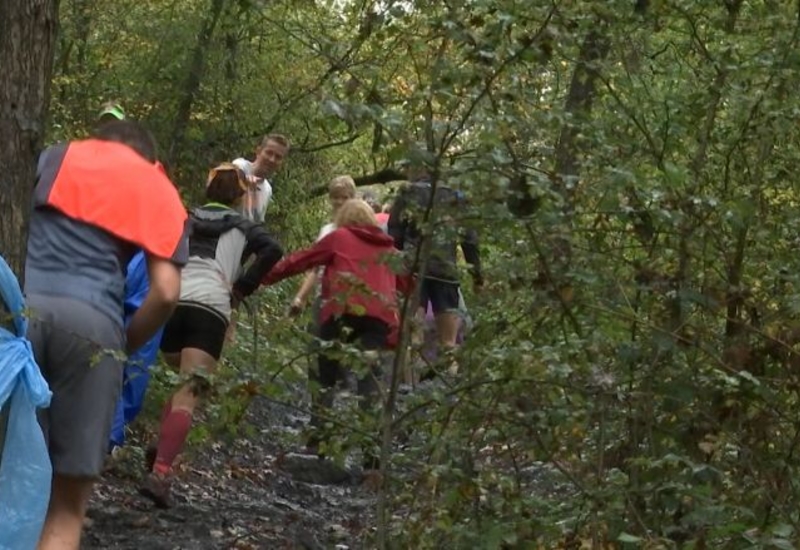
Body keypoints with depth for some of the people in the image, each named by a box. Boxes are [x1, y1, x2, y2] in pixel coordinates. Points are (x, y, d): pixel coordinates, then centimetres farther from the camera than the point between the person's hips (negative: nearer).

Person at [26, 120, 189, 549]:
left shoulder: (58, 156, 23)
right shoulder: (162, 193, 21)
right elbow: (165, 292, 8)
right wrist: (124, 343, 20)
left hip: (21, 305, 1)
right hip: (93, 321, 0)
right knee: (67, 503, 4)